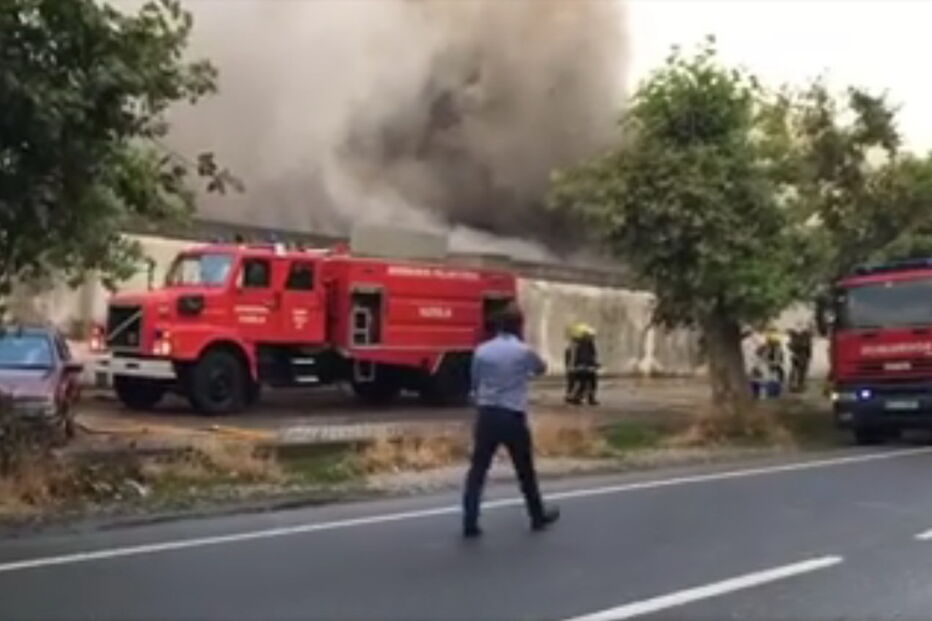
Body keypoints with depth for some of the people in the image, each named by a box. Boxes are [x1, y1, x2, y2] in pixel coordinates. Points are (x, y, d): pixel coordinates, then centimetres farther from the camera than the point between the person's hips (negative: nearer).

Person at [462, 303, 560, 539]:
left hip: (487, 415, 2)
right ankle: (538, 516, 29)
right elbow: (541, 369, 15)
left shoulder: (482, 351, 1)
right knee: (525, 470, 14)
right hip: (513, 417, -2)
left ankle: (470, 523, -2)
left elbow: (475, 382, 10)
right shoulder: (524, 351, -6)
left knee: (477, 469, 3)